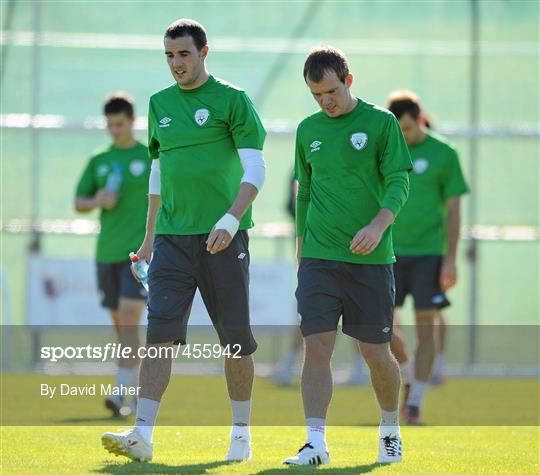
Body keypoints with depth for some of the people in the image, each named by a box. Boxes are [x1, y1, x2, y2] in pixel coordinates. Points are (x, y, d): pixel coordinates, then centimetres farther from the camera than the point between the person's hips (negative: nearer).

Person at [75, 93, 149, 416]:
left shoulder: (151, 159, 1)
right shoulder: (99, 162, 12)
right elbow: (79, 204, 13)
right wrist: (97, 201, -9)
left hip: (141, 252, -5)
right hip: (107, 253, 5)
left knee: (129, 318, -17)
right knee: (120, 324, 7)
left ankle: (124, 392, -21)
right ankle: (137, 392, 18)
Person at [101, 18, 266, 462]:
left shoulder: (232, 100, -2)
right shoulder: (160, 104, 14)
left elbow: (255, 169, -8)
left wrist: (231, 220, -21)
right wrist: (149, 237, 20)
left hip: (222, 238, -4)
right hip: (172, 238, 4)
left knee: (235, 338, 3)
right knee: (161, 333, -9)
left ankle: (241, 432, 16)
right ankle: (143, 434, -17)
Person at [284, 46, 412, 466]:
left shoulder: (381, 122, -1)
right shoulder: (308, 130, 10)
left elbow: (399, 183, -7)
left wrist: (377, 226, -24)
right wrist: (301, 248, 17)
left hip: (371, 259, -2)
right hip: (319, 256, 2)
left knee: (376, 353, 4)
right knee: (317, 347, -10)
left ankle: (390, 430, 28)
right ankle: (316, 443, -13)